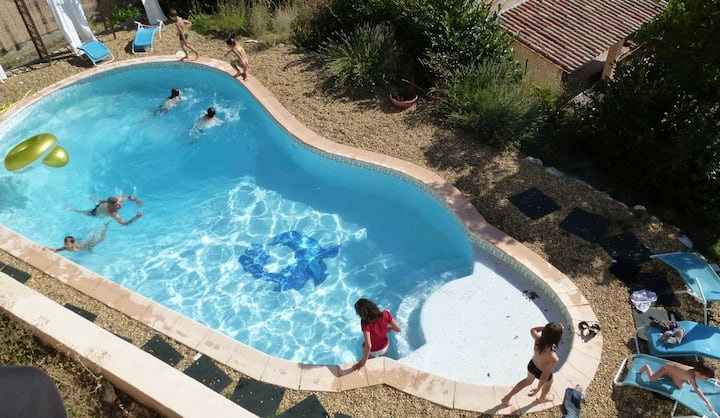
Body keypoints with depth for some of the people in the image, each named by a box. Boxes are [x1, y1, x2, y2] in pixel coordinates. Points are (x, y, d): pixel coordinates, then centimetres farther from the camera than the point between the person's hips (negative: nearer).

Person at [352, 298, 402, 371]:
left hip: (372, 351, -3)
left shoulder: (365, 323, -39)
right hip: (385, 347, 3)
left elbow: (368, 346, -42)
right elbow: (399, 329, -18)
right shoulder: (385, 314, -30)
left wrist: (363, 362, -30)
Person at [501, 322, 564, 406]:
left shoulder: (538, 339, -31)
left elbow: (533, 330, -5)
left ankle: (507, 397, 44)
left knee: (528, 381, 36)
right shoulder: (553, 358, -44)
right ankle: (542, 398, 64)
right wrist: (538, 389, -19)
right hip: (541, 373, -4)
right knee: (549, 382, 34)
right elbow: (545, 376, -32)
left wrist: (548, 328, -13)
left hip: (531, 365, 4)